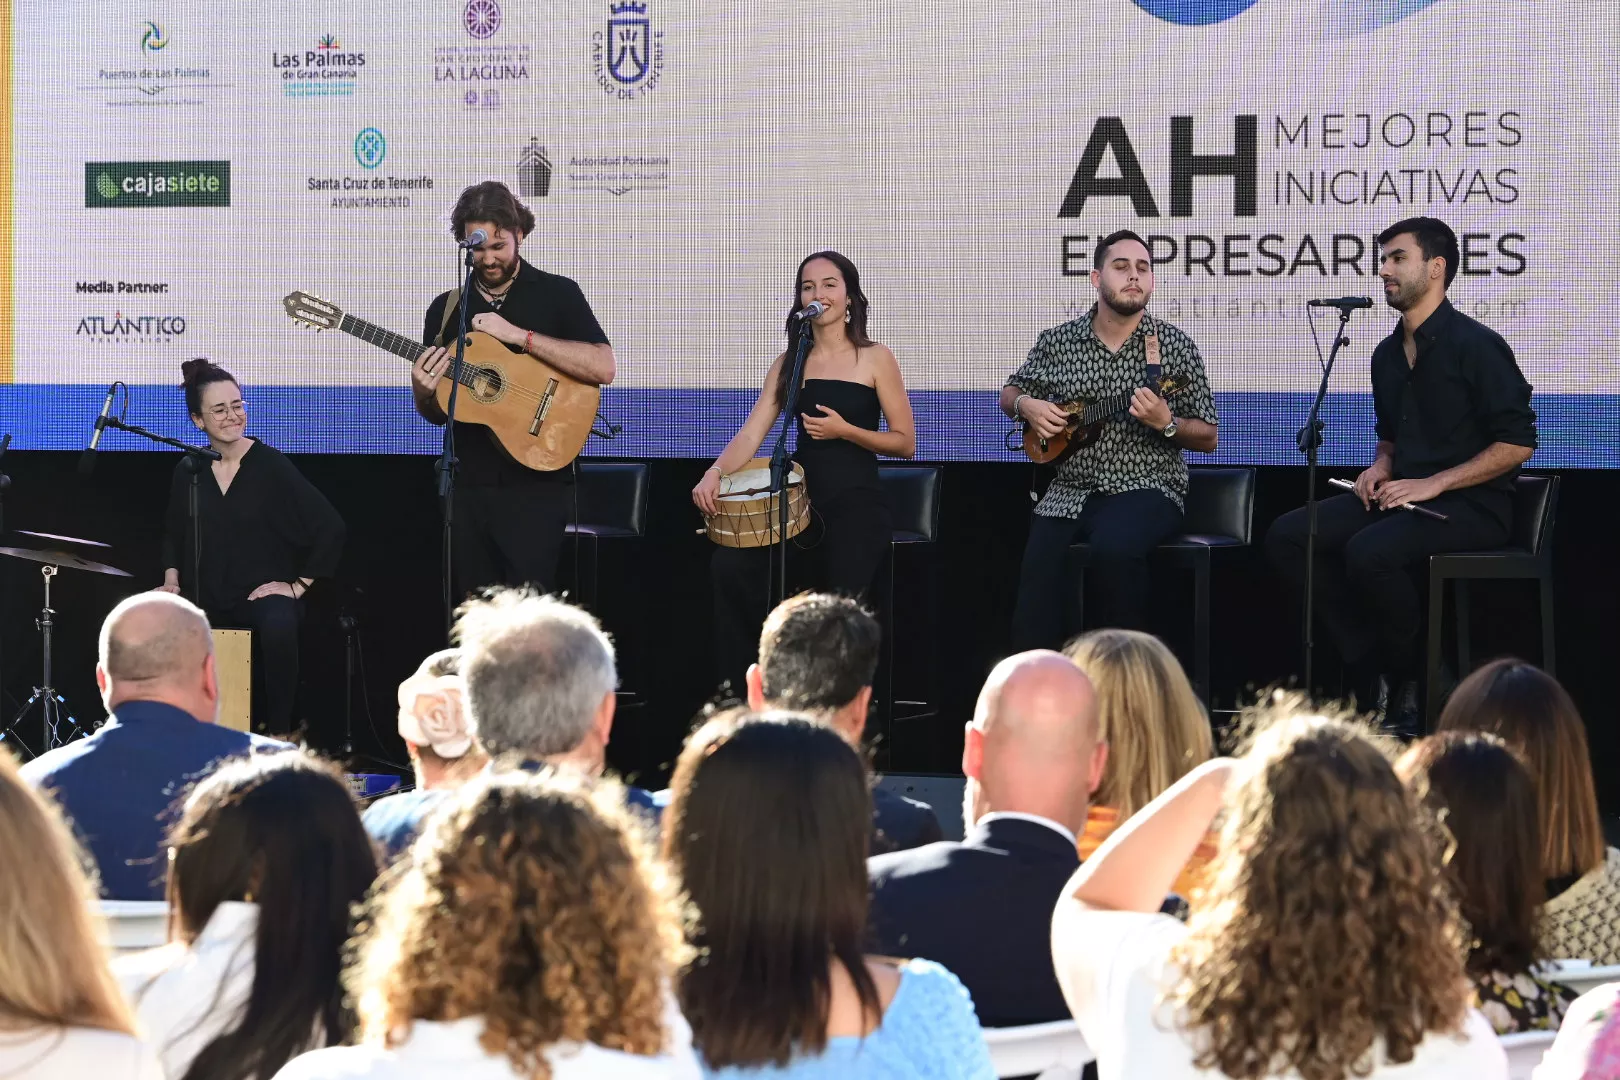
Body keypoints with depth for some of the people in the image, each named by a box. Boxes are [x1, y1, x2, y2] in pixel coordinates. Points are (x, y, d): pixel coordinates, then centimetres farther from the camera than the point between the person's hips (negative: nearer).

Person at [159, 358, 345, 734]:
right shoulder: (187, 471, 5)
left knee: (279, 626, -38)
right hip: (207, 598, 4)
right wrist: (172, 580, 5)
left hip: (263, 592, -4)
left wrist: (299, 584, -9)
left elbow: (330, 527, -8)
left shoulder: (270, 465, -8)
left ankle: (278, 736, -21)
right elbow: (174, 534, 21)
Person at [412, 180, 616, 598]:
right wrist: (423, 393, -7)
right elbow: (435, 415, 17)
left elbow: (603, 368, -14)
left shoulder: (556, 294, 0)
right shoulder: (446, 308, 12)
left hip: (536, 485, -4)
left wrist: (520, 336, -18)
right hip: (469, 487, 4)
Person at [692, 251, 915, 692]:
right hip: (802, 499, 4)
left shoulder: (875, 359, 1)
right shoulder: (788, 363, 12)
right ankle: (740, 692, -9)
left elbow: (905, 443, 1)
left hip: (857, 502, -4)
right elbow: (752, 433, 1)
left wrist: (845, 431, -15)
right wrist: (715, 473, -19)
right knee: (730, 566, -22)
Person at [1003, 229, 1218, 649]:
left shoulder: (1176, 347, 1)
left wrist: (1167, 424, -16)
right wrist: (1026, 405, 0)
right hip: (1070, 491, 2)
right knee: (1039, 562, -27)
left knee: (1115, 547, -35)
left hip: (1146, 488, -2)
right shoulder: (1057, 342, 8)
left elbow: (1209, 440, 4)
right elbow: (1010, 393, 24)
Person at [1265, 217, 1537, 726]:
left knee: (1369, 550, -35)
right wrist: (1381, 465, 5)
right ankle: (1370, 671, -10)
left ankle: (1411, 680, -11)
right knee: (1287, 535, -9)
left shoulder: (1475, 345, -11)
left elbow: (1517, 442, -14)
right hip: (1402, 495, 8)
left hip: (1471, 504, -8)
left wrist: (1433, 483, -19)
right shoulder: (1388, 354, 14)